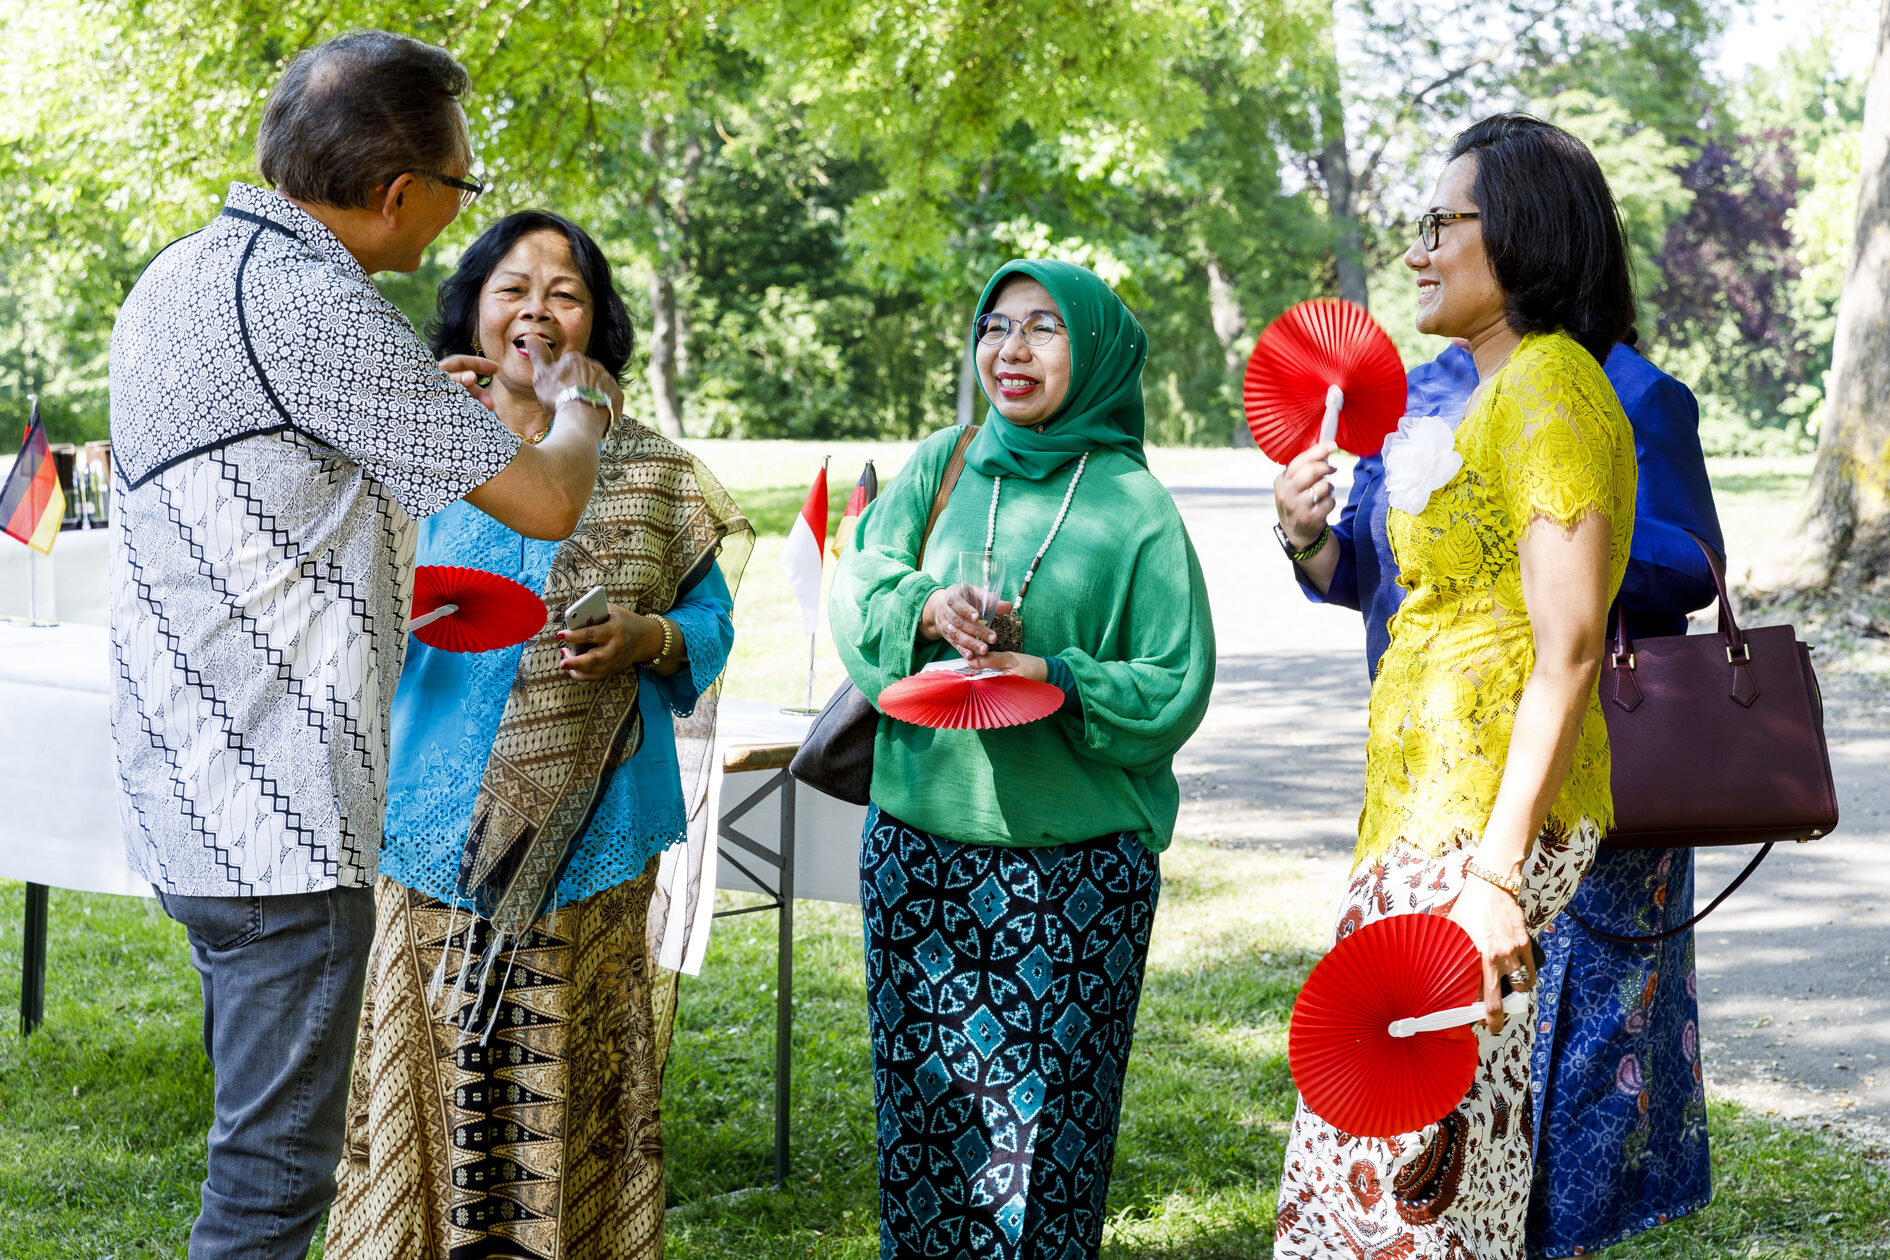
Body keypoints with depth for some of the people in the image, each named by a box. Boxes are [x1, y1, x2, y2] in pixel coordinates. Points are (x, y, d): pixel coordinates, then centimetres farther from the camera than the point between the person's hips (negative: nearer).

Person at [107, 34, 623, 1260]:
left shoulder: (179, 276, 11)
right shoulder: (315, 307, -19)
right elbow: (544, 501, -13)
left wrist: (422, 399, 32)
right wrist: (582, 405, 8)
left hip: (196, 796, 10)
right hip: (279, 823, -10)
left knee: (266, 1139, 20)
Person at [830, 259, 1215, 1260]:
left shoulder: (1133, 506, 0)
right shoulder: (942, 465, 9)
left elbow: (1176, 689, -4)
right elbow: (860, 585, -1)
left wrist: (1055, 681, -19)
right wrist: (927, 608, -22)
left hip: (1073, 866, -3)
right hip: (919, 840, 3)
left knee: (1041, 1128, -3)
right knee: (921, 1106, 8)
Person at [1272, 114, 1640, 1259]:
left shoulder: (1548, 390, -13)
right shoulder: (1498, 392, 19)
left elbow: (1569, 652, -21)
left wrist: (1495, 867, -26)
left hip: (1488, 815, -10)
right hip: (1434, 810, 10)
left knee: (1401, 1160, -7)